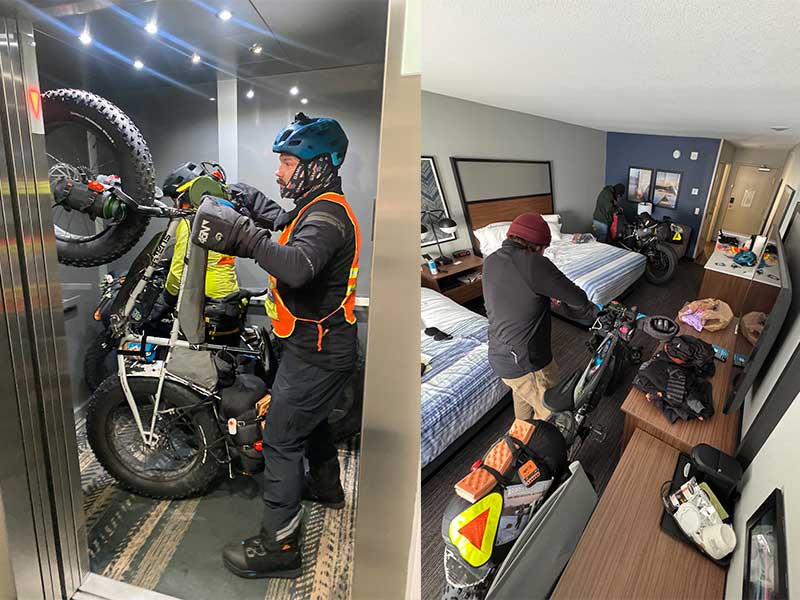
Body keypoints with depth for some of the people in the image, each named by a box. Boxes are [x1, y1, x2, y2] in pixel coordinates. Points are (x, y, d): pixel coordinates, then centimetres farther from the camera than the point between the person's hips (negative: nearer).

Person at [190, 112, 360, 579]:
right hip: (322, 345, 10)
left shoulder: (326, 215, -23)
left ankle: (279, 545, 15)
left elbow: (297, 266, -43)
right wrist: (255, 204, 14)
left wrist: (244, 235, -39)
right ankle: (327, 487, 51)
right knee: (310, 419, 28)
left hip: (316, 353, -10)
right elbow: (288, 223, 27)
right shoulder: (321, 205, 9)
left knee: (281, 440, 0)